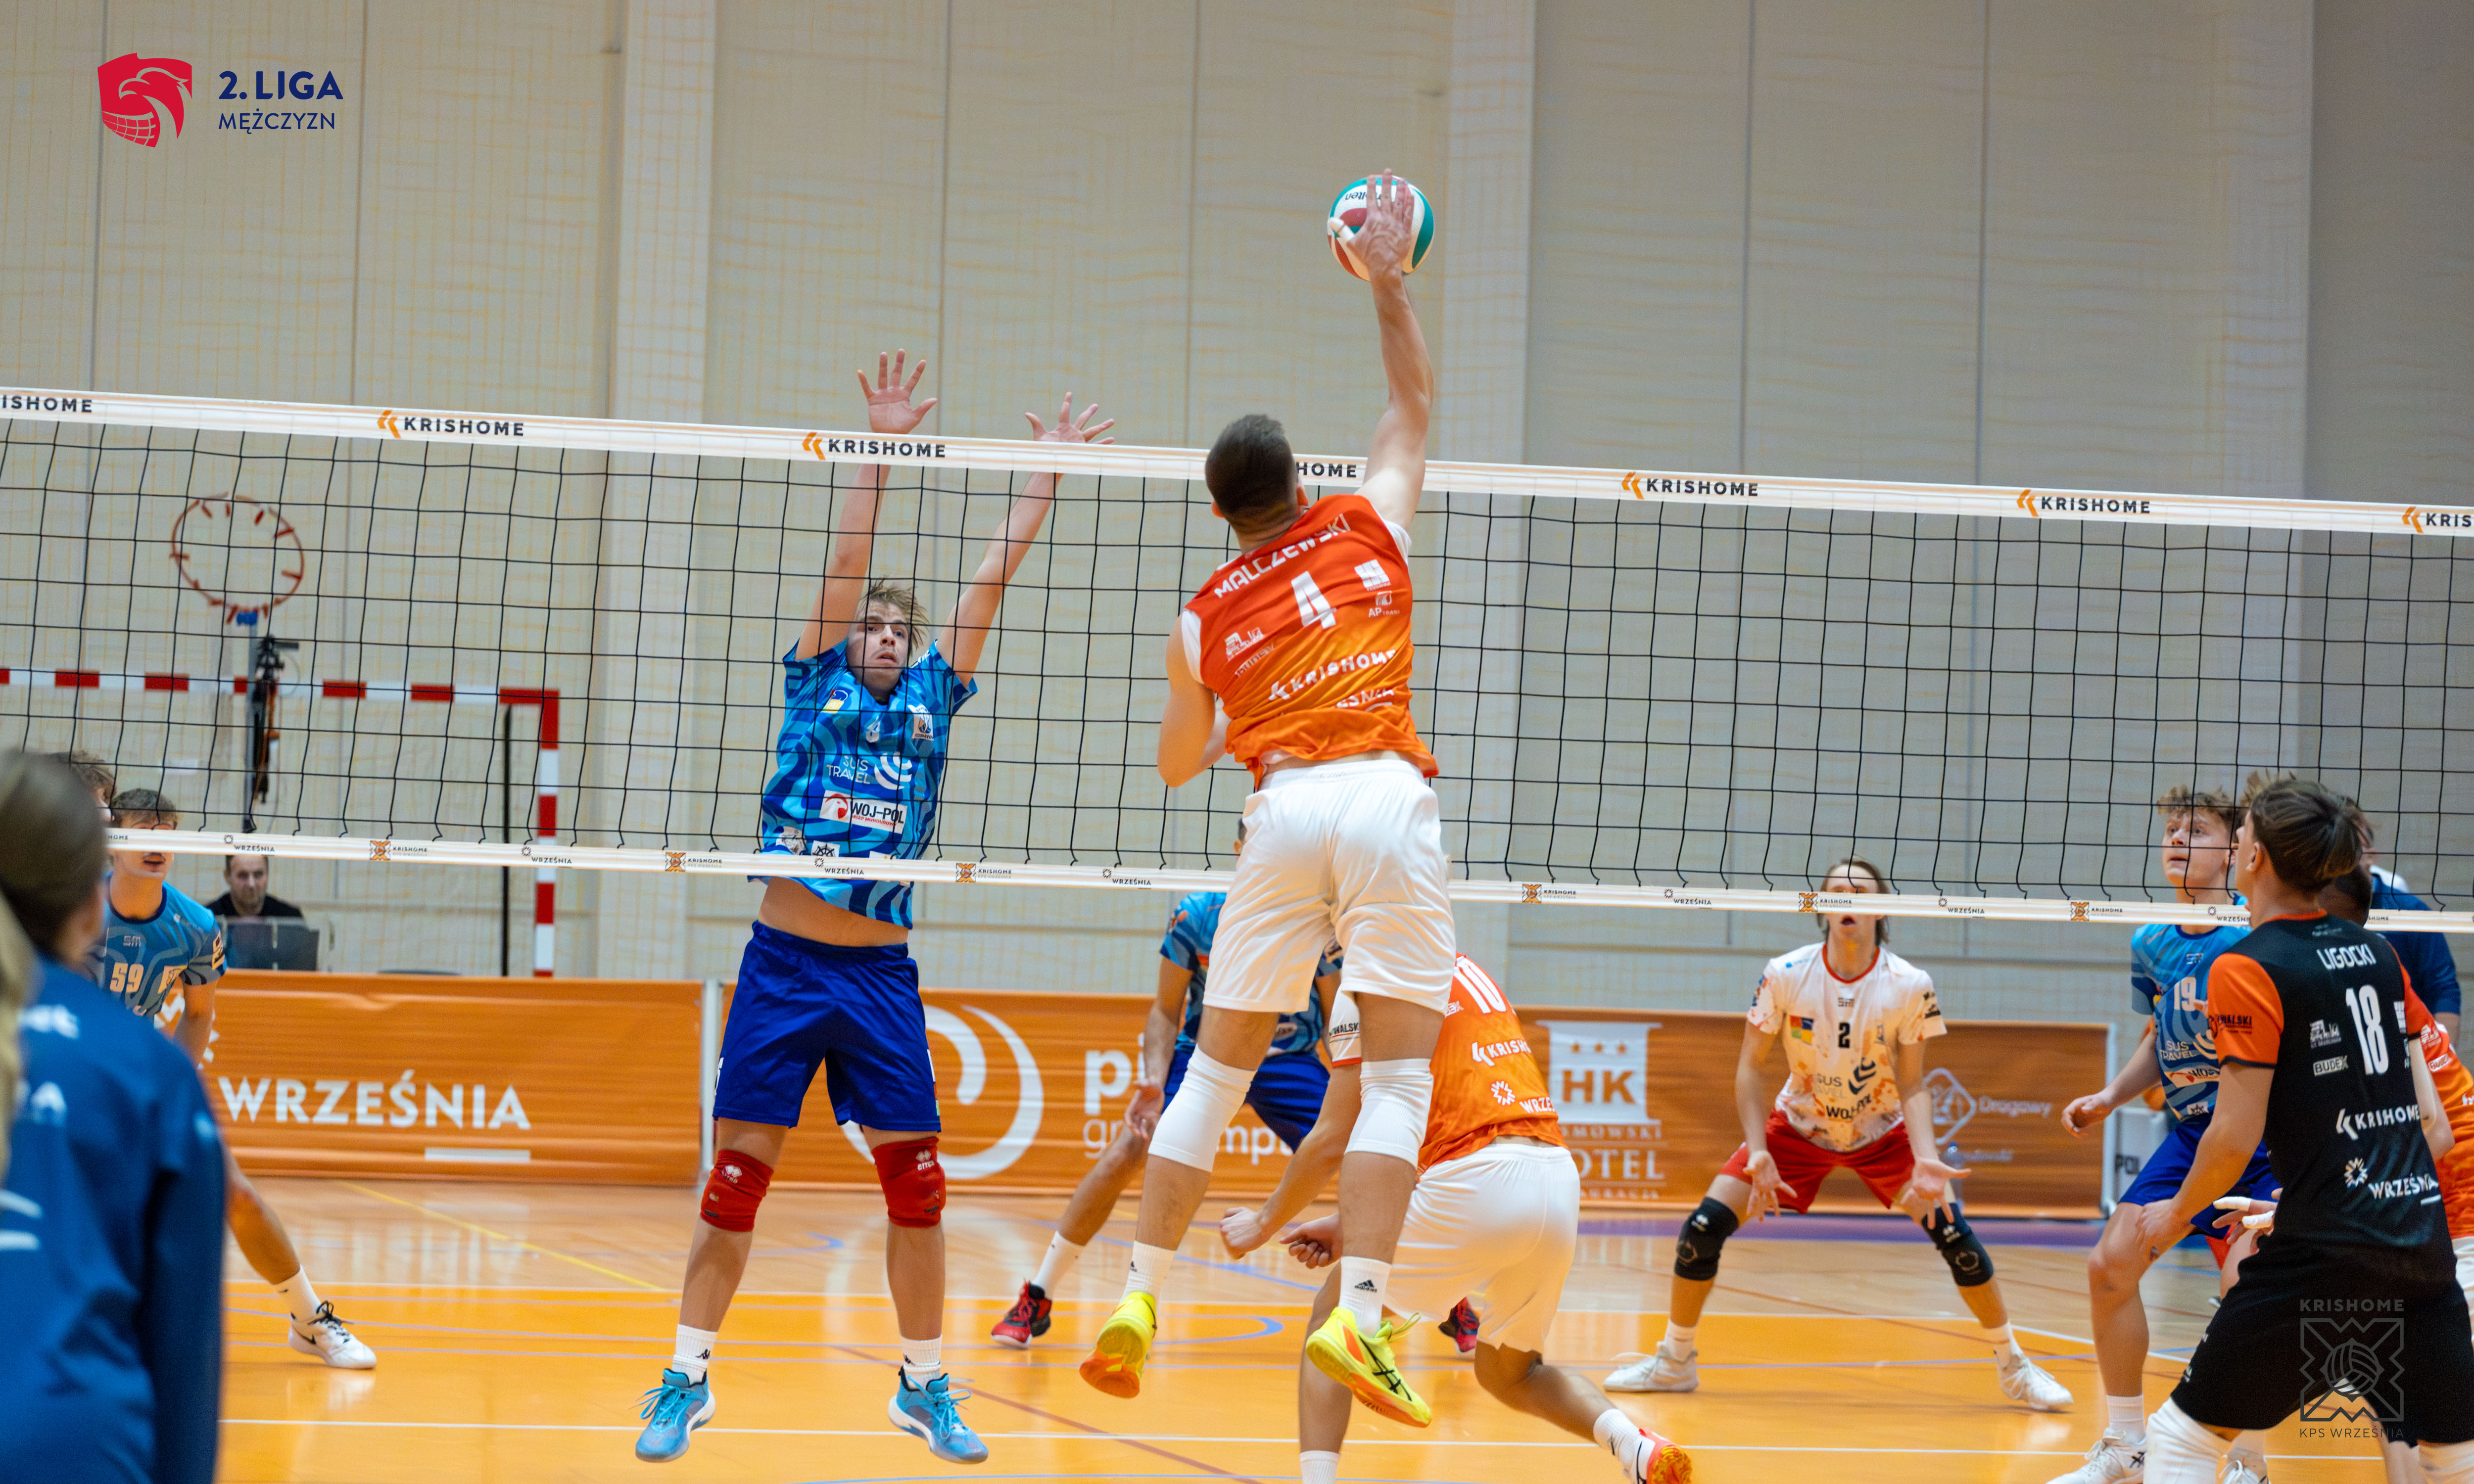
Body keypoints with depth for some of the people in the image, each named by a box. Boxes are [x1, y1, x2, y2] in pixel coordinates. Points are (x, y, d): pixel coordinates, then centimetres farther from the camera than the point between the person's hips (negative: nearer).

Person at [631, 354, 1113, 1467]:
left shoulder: (932, 697, 12)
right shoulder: (818, 685, 7)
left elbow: (993, 574, 11)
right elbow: (847, 560, -2)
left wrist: (1047, 470, 10)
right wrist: (882, 445, -10)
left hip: (881, 973, 2)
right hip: (784, 962, -2)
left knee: (916, 1179, 0)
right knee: (738, 1170, -2)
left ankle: (924, 1387, 12)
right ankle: (688, 1379, 6)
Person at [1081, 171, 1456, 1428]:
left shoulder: (1203, 623, 15)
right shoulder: (1366, 527, 13)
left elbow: (1178, 764, 27)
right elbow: (1414, 402, 28)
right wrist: (1388, 281, 30)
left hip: (1284, 808, 2)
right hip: (1387, 799, -2)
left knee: (1218, 1065, 12)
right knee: (1396, 1074, -5)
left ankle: (1140, 1297, 10)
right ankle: (1358, 1312, -18)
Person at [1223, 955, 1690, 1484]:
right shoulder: (1468, 974, 25)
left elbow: (1331, 1142, 2)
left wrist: (1263, 1223, 18)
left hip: (1479, 1182, -7)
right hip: (1561, 1178, 7)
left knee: (1334, 1312, 13)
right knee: (1508, 1373, 25)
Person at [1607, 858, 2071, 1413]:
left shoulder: (1910, 986, -20)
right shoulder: (1785, 975, -19)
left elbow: (1912, 1085, -13)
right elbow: (1750, 1066, -11)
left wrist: (1925, 1159, -28)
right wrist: (1758, 1155, -20)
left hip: (1882, 1132, -1)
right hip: (1797, 1125, 1)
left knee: (1951, 1229, -18)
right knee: (1705, 1226, -13)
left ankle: (2013, 1366, 2)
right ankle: (1675, 1361, 9)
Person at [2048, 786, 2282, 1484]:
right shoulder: (2150, 945, 3)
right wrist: (2111, 1097, 5)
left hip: (2270, 1137, -7)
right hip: (2192, 1132, 7)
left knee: (2245, 1281, -22)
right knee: (2111, 1264, 1)